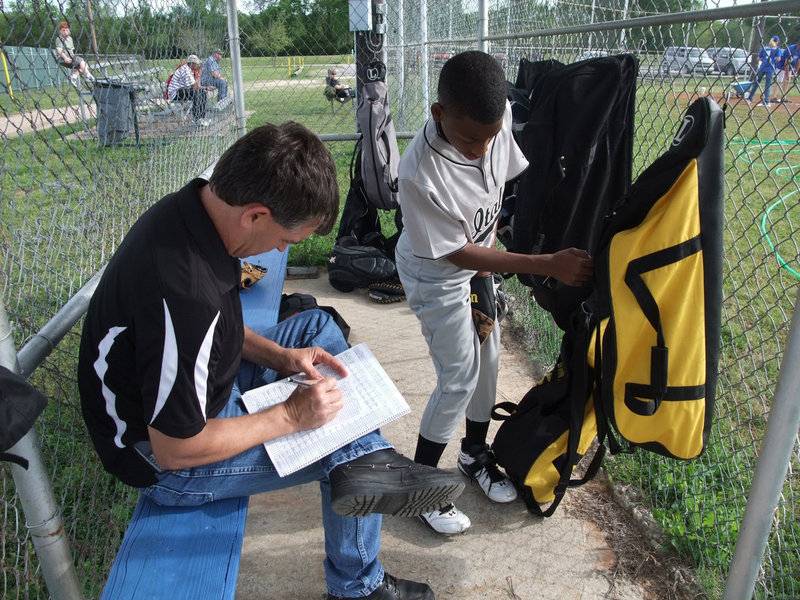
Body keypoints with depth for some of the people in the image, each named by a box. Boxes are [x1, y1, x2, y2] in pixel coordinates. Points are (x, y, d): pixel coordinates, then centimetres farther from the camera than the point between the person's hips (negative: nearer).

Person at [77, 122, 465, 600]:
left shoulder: (194, 205, -11)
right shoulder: (185, 294, -38)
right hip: (164, 456, -8)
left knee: (317, 325, 10)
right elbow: (175, 451, -29)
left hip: (196, 382, 9)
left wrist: (280, 356, -4)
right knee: (345, 437, -6)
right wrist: (291, 416, -21)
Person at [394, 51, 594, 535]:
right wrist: (547, 265, -30)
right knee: (460, 376, -4)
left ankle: (476, 453, 38)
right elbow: (457, 253, -28)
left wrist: (491, 235, -4)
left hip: (479, 256, 7)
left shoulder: (500, 116, -20)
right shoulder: (421, 174, -38)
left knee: (488, 351, 15)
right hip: (437, 274, -6)